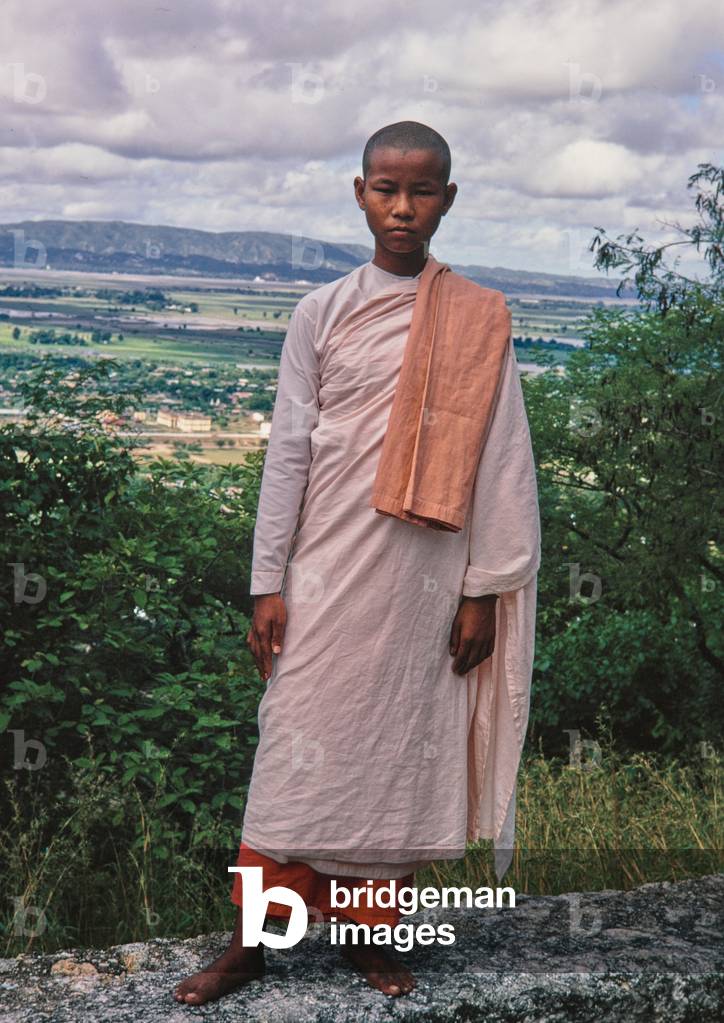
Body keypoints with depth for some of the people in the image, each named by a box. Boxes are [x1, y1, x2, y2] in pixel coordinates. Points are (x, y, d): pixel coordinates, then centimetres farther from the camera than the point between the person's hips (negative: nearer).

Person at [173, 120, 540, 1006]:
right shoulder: (322, 315, 3)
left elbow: (500, 459, 1)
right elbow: (287, 453, 3)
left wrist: (485, 591, -2)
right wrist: (268, 583, 0)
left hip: (427, 574, 0)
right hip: (328, 569, 0)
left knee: (404, 744, 7)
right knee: (299, 744, 4)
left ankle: (370, 931, 25)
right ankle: (250, 940, 17)